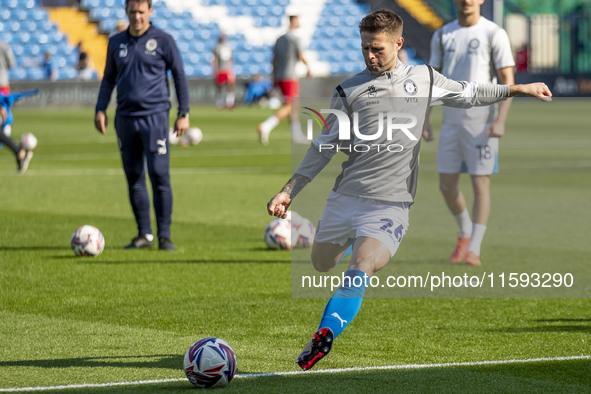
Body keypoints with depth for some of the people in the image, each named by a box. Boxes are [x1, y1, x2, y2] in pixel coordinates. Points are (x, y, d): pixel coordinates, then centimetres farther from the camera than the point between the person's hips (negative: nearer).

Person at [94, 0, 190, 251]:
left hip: (154, 116, -4)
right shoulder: (116, 42, 11)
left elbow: (179, 77, 3)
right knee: (133, 178, 5)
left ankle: (164, 236, -5)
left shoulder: (163, 41, 0)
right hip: (125, 117, 4)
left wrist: (184, 114, -2)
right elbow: (109, 78, 19)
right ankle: (144, 235, 13)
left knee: (159, 176, -10)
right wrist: (100, 109, 8)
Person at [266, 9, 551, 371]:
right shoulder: (350, 91, 6)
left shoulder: (424, 79, 9)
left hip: (390, 203, -2)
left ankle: (325, 336, -32)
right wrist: (289, 191, 5)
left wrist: (519, 89, 28)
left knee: (360, 267, -25)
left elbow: (468, 94, 27)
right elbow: (325, 147, 10)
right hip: (345, 196, 2)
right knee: (322, 264, 14)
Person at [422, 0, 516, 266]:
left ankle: (474, 249, -2)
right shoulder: (442, 36, 9)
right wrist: (424, 120, 6)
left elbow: (507, 81, -8)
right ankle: (465, 234, 30)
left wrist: (500, 121, -18)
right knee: (447, 185, 6)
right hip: (451, 122, 4)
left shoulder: (494, 34, -5)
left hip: (482, 122, -4)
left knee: (480, 184, -6)